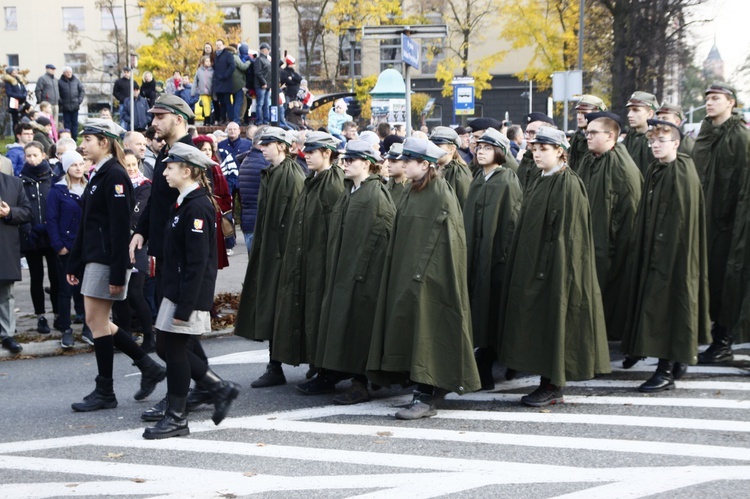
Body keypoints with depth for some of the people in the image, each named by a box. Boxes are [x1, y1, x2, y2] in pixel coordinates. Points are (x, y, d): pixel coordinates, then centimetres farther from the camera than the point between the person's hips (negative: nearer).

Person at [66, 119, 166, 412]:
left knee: (97, 320, -3)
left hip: (107, 259, -10)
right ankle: (149, 368, 19)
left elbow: (120, 228, -19)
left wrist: (117, 274, -22)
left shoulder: (115, 176, -14)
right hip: (94, 257, 10)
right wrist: (74, 264, 18)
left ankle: (104, 392, 7)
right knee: (97, 320, 11)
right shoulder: (98, 175, 15)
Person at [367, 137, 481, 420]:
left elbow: (445, 238, -17)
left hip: (430, 275, -9)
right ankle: (429, 390, 17)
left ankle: (427, 398, -2)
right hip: (407, 274, 9)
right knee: (411, 330, 9)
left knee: (427, 330, -7)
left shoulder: (441, 195, -13)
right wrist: (406, 273, 14)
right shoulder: (414, 192, 13)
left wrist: (422, 272, -20)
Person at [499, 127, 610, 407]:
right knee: (537, 321, 9)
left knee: (552, 320, -4)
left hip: (554, 265, -9)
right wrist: (525, 264, 14)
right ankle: (548, 383, 16)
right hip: (532, 264, 9)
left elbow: (567, 233, -17)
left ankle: (553, 387, 4)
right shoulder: (541, 182, 15)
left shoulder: (569, 184, -12)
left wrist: (556, 270, -21)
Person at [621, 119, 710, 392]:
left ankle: (666, 371, -3)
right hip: (653, 248, 9)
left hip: (674, 250, -9)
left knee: (664, 306, -8)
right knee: (655, 305, 13)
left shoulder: (683, 173, -14)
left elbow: (683, 217, -18)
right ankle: (677, 362, 25)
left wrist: (664, 246, -21)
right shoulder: (655, 170, 12)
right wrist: (640, 243, 13)